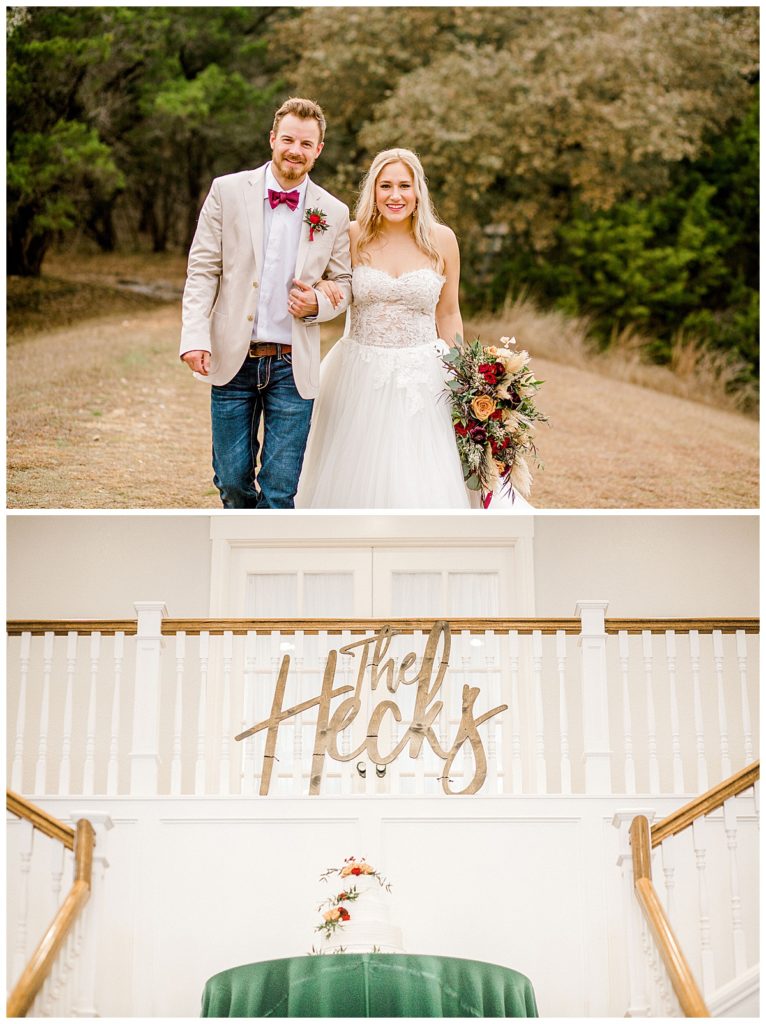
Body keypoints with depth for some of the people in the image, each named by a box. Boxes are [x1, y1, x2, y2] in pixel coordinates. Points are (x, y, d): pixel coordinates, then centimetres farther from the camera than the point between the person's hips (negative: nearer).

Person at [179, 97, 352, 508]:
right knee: (232, 480, 8)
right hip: (232, 361, 0)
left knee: (280, 489, 0)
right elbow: (202, 270, 0)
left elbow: (345, 282, 13)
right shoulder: (227, 191, 1)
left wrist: (318, 304, -10)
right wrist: (195, 337, -12)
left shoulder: (334, 213, 4)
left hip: (292, 367, 0)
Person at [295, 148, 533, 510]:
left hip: (422, 378, 0)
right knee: (358, 482, 8)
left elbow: (448, 314, 8)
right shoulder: (352, 236, -1)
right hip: (361, 376, 1)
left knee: (425, 486, -2)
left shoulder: (441, 240, 0)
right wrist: (320, 287, -12)